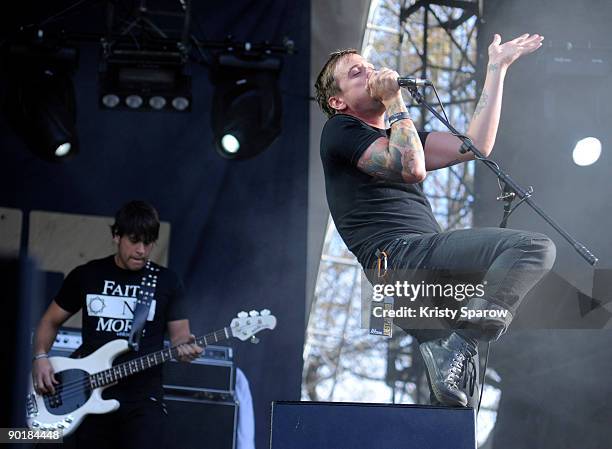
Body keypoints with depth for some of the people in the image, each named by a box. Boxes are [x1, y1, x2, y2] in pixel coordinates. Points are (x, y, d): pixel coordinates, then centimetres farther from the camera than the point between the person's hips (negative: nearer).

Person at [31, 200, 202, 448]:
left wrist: (185, 347, -15)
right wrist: (40, 357, -1)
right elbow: (51, 321, 16)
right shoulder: (86, 276, 7)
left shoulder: (167, 282, 6)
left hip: (143, 399, -1)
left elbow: (179, 334, 8)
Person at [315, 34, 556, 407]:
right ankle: (459, 347, -30)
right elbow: (411, 168, -10)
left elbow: (475, 146, 21)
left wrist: (497, 70, 23)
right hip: (398, 256, -9)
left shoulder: (400, 136, 32)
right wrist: (395, 101, -1)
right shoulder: (340, 131, 6)